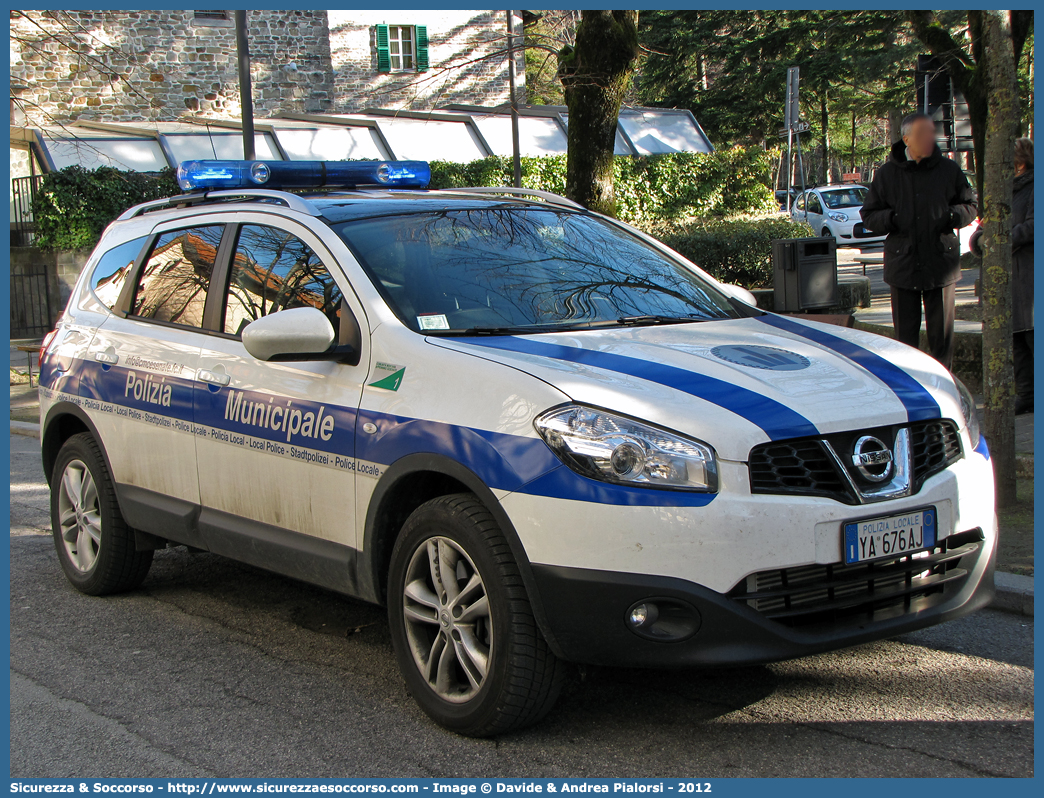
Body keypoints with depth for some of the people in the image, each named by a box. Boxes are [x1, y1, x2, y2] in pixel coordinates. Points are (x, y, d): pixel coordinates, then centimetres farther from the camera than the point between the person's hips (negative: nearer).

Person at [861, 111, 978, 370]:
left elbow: (970, 206, 14)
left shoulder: (949, 170, 5)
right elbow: (868, 216, 8)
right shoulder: (887, 174, 4)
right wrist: (891, 218, -12)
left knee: (942, 333, 3)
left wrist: (953, 215, -7)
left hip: (941, 265, 0)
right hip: (903, 265, 0)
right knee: (905, 335, 6)